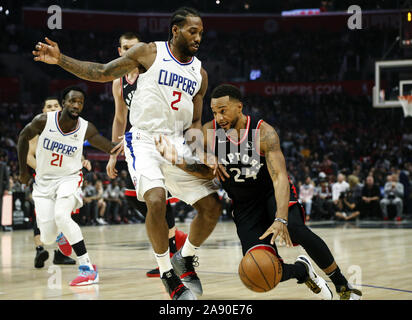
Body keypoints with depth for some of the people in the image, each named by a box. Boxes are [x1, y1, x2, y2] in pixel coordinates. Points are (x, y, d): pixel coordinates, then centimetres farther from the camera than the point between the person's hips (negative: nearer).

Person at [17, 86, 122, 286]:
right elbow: (23, 137, 1)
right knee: (48, 239, -3)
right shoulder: (44, 121, -16)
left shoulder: (86, 129, -14)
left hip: (69, 178, -1)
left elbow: (111, 147, -9)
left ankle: (87, 267, -26)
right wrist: (23, 170, 5)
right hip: (44, 180, 1)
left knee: (61, 215, -32)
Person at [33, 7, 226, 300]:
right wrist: (61, 60, -8)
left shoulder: (200, 73, 10)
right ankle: (168, 274, -9)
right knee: (156, 202, -28)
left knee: (212, 207, -1)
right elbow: (102, 73, 4)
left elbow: (194, 123, 13)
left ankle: (186, 258, 25)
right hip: (144, 141, -5)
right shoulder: (149, 52, -1)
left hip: (178, 144, 5)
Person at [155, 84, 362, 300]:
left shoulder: (264, 132, -24)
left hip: (273, 192, -3)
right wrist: (179, 162, -23)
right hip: (244, 203, 3)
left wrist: (281, 219, -47)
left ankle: (342, 285, -15)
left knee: (294, 229, -34)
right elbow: (208, 172, -3)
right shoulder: (209, 132, -14)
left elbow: (280, 177, -32)